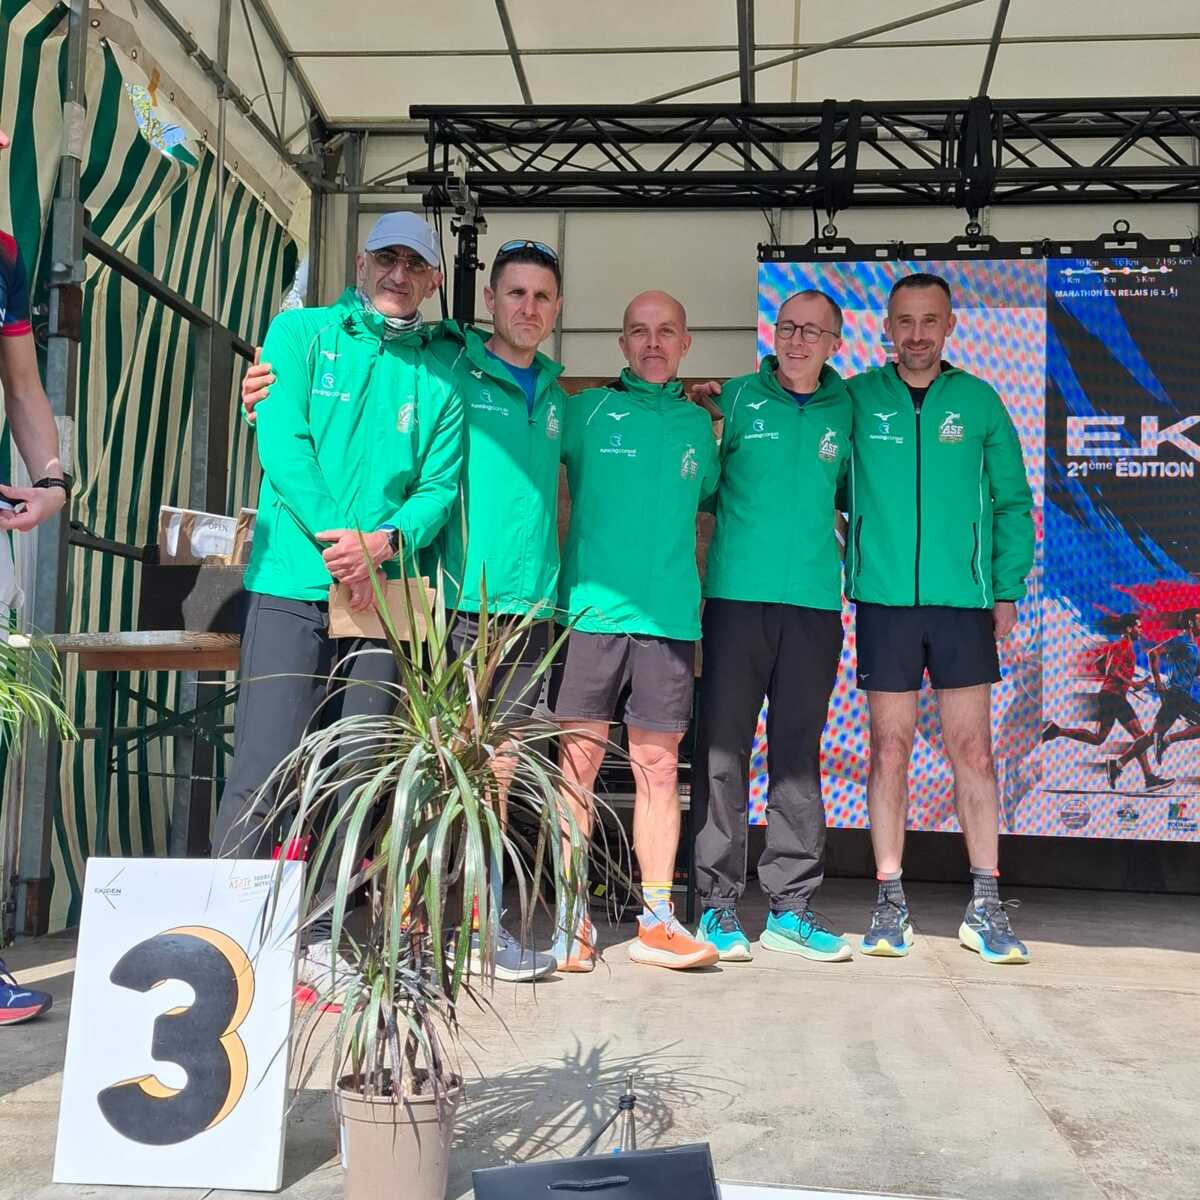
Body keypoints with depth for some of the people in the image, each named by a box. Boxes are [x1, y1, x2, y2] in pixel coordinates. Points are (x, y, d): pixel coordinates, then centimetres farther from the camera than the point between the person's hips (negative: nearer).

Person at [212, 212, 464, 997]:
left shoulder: (439, 379, 14)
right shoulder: (302, 333, 7)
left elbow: (440, 486, 6)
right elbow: (281, 439, -6)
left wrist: (383, 541, -13)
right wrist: (335, 535, -17)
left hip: (382, 592, 3)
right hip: (294, 584, -3)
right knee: (265, 771, -8)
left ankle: (317, 939, 16)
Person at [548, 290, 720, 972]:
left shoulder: (698, 424, 16)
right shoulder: (587, 410, 7)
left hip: (670, 616, 2)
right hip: (590, 609, -2)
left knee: (659, 767, 4)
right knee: (579, 761, -2)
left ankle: (658, 920, 10)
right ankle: (572, 919, 6)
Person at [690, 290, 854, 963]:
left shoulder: (845, 410, 10)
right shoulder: (737, 399, 5)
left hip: (814, 601, 2)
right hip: (737, 595, -2)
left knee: (799, 754, 7)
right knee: (723, 749, -1)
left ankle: (793, 905, 14)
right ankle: (719, 901, 7)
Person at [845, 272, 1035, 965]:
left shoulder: (979, 401, 6)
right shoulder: (857, 399, 4)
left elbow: (1012, 501, 8)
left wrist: (1008, 588, 1)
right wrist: (855, 558, -4)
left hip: (965, 600, 1)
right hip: (885, 598, 0)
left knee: (973, 751, 2)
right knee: (890, 750, 4)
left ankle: (987, 908, 12)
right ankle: (890, 904, 13)